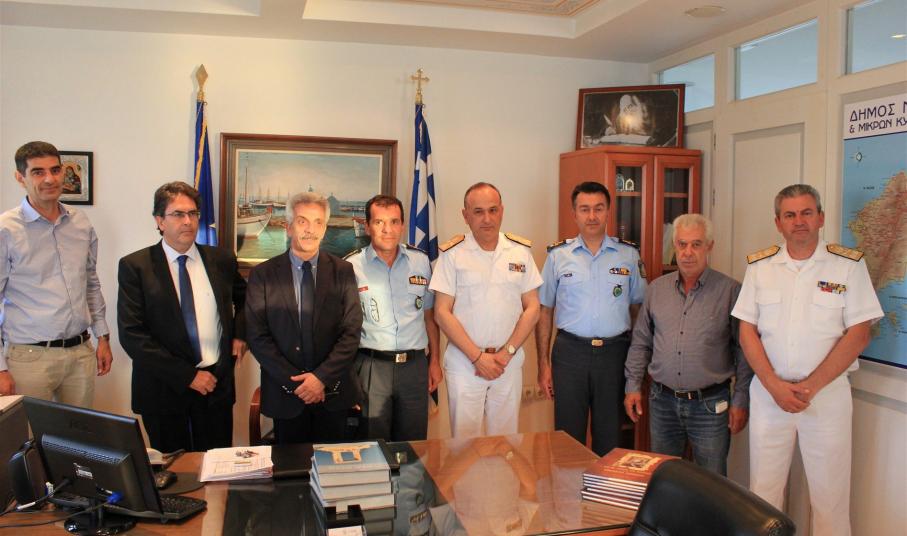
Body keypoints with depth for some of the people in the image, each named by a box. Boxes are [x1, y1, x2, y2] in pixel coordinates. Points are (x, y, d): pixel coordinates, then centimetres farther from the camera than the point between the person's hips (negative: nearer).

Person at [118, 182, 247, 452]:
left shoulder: (222, 260, 4)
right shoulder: (134, 266, -6)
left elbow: (245, 298, 24)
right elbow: (131, 335, -12)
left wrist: (240, 332, 5)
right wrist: (187, 375, -15)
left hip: (217, 384, 2)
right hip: (163, 388, -2)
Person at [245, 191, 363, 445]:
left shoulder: (343, 271, 1)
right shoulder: (262, 274, -1)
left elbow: (351, 332, -3)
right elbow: (257, 337, -5)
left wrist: (322, 377, -13)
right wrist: (293, 381, -11)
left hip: (333, 393, 1)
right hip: (284, 393, 0)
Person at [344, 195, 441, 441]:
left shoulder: (421, 261, 6)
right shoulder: (351, 266, -3)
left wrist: (434, 361, 11)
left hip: (414, 364, 3)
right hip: (371, 365, -2)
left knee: (413, 446, 13)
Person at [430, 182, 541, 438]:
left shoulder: (521, 251, 4)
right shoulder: (452, 253, -4)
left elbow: (532, 307, 5)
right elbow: (442, 312, -6)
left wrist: (506, 353, -6)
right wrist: (478, 356, -11)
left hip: (509, 361, 2)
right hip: (464, 362, -2)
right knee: (464, 440, 2)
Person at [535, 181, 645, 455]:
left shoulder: (629, 255, 4)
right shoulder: (558, 255, 3)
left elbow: (638, 308, 9)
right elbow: (545, 311, 6)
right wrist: (543, 365, 1)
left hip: (614, 352, 1)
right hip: (570, 352, 0)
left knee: (610, 437, 10)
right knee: (568, 436, 5)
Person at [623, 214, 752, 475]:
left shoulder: (730, 291, -5)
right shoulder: (657, 288, 6)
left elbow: (744, 351, -3)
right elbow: (641, 342, 11)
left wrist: (741, 401, -6)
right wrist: (633, 386, 7)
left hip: (710, 404, -3)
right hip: (662, 401, 3)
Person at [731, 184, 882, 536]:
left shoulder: (849, 264, -2)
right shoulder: (759, 266, 3)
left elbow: (858, 334, -6)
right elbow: (747, 332, 2)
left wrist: (810, 386, -13)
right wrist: (775, 386, -10)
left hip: (828, 392, -1)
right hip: (768, 392, 2)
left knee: (830, 492, 6)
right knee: (763, 489, 9)